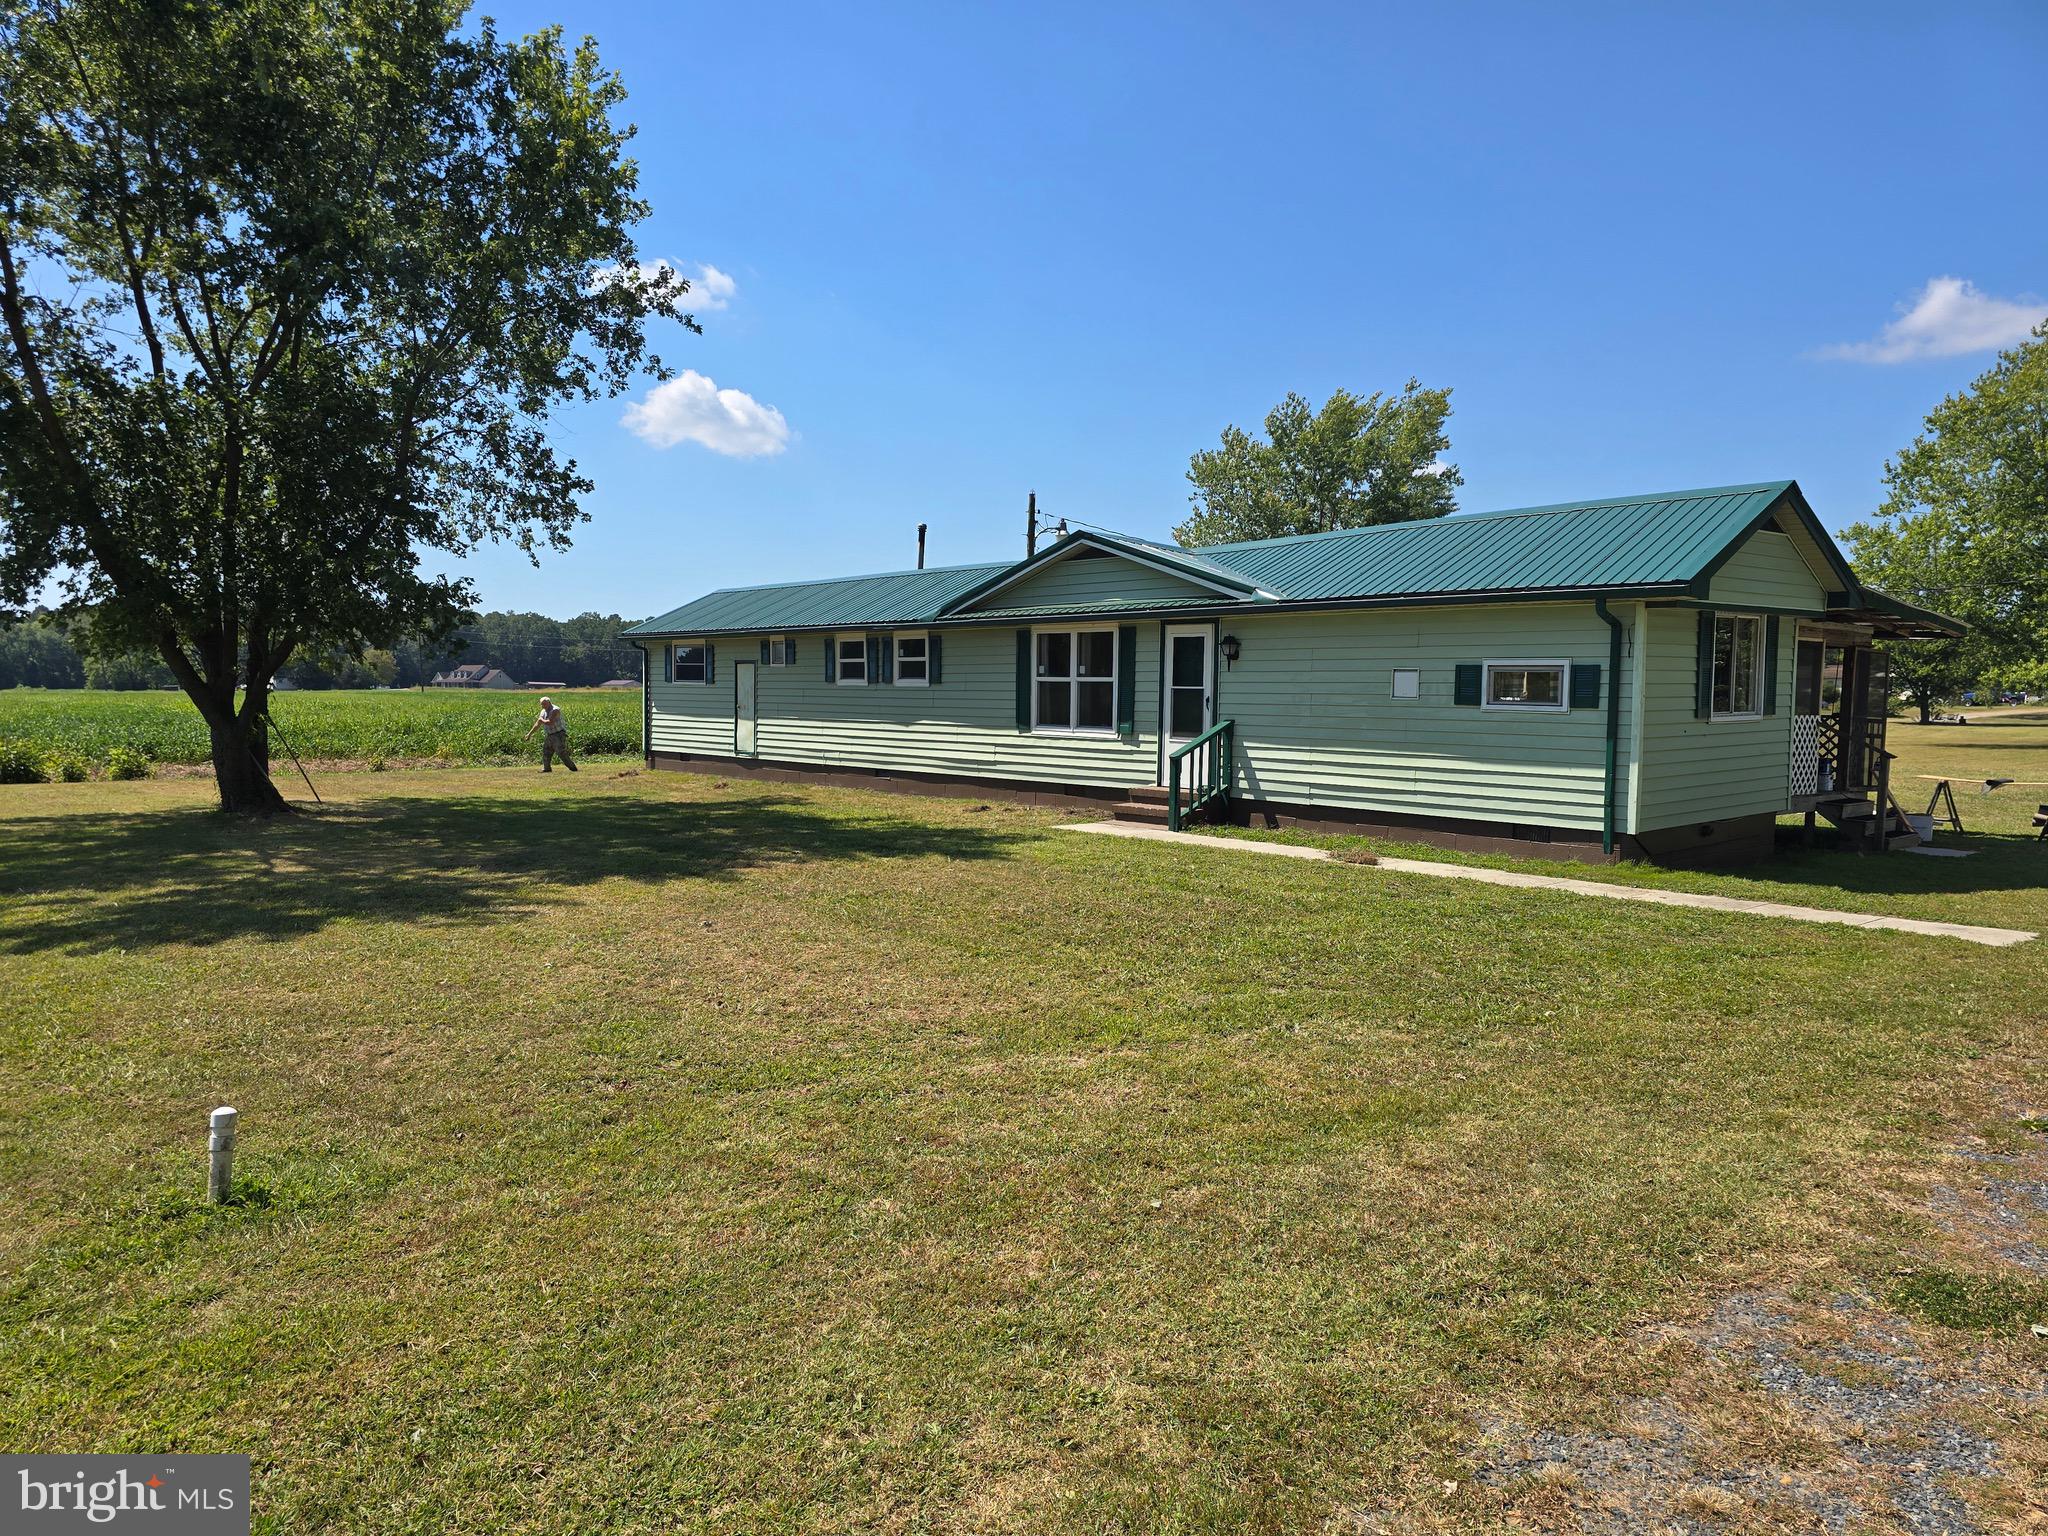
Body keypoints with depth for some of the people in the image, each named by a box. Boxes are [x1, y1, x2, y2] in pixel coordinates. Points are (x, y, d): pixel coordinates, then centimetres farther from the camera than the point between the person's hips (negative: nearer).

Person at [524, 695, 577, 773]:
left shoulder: (555, 710, -17)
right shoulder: (543, 712, 10)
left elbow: (550, 722, -27)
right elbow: (538, 724, 16)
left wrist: (542, 720, -9)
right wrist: (529, 734, 15)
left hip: (559, 735, -9)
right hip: (549, 736, 9)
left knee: (562, 753, -12)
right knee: (546, 752, 11)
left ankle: (573, 768, -6)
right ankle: (546, 768, 22)